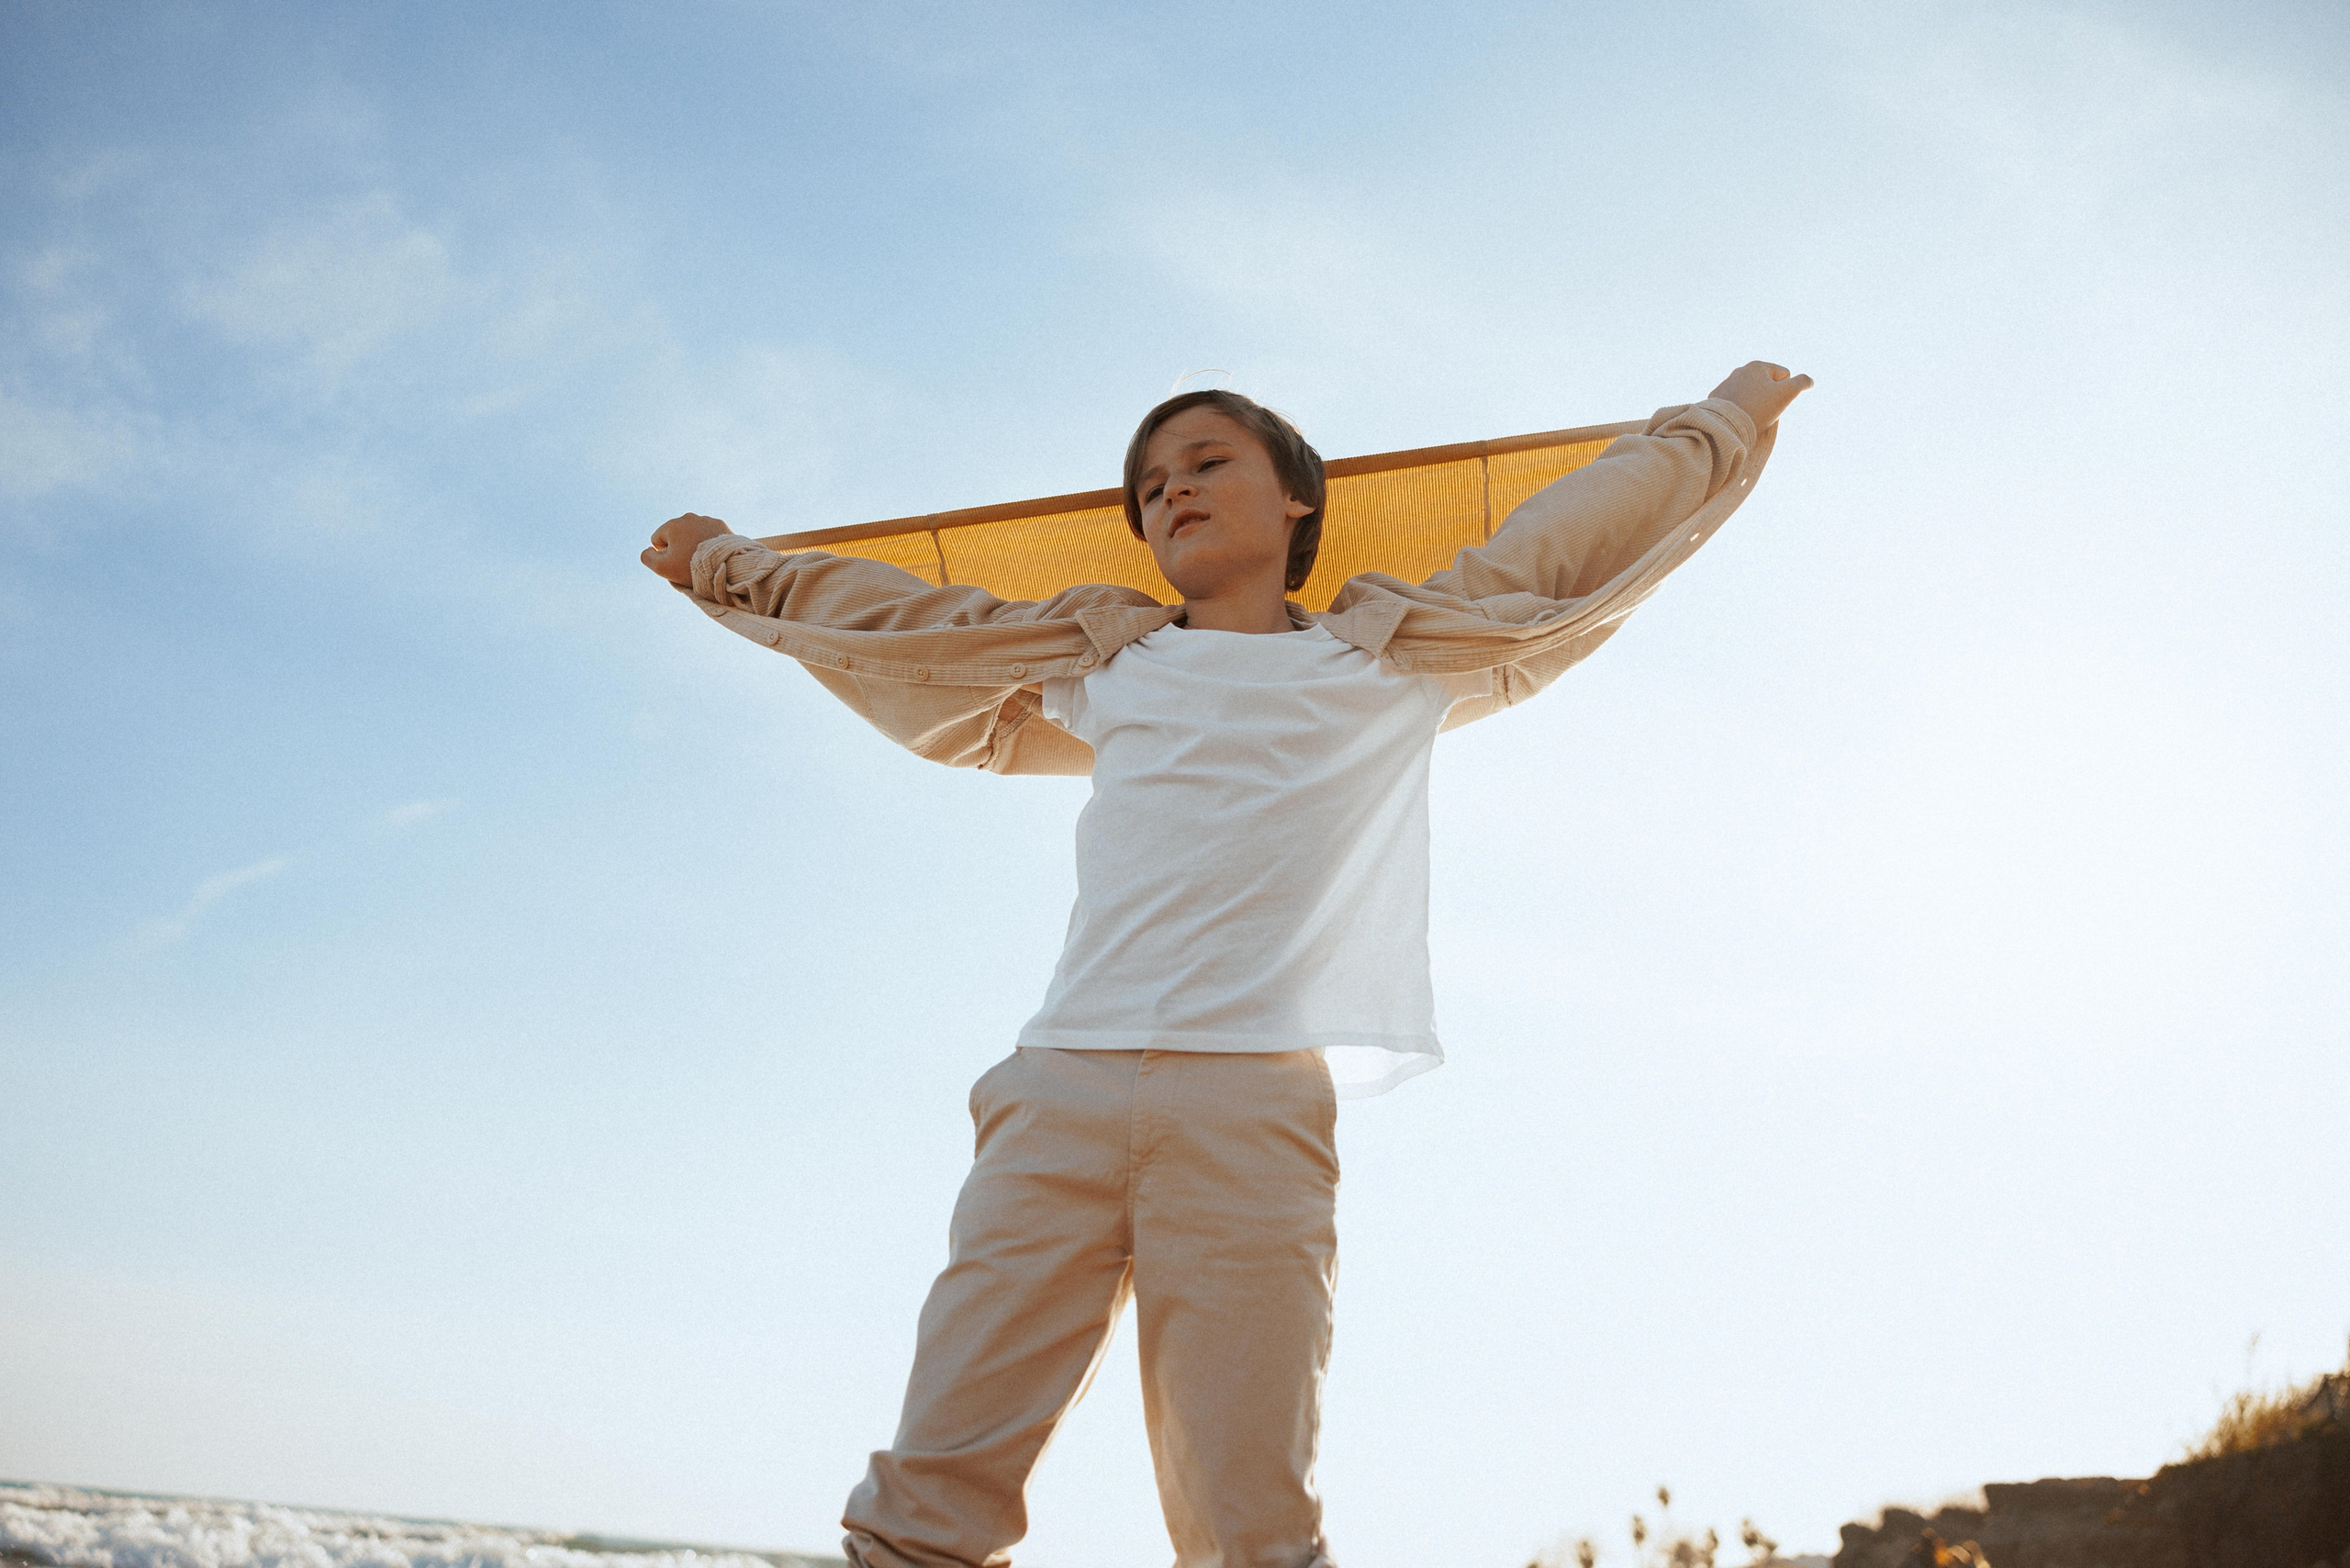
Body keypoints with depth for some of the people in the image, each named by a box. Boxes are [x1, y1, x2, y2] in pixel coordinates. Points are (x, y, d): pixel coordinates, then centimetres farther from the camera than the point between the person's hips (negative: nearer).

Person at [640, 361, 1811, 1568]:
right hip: (1059, 1088, 2)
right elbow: (896, 619, 38)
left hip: (1256, 1107, -2)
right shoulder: (1100, 665, 25)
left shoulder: (1394, 658, 20)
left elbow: (1585, 533, 31)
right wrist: (729, 563, 48)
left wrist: (1729, 415, 41)